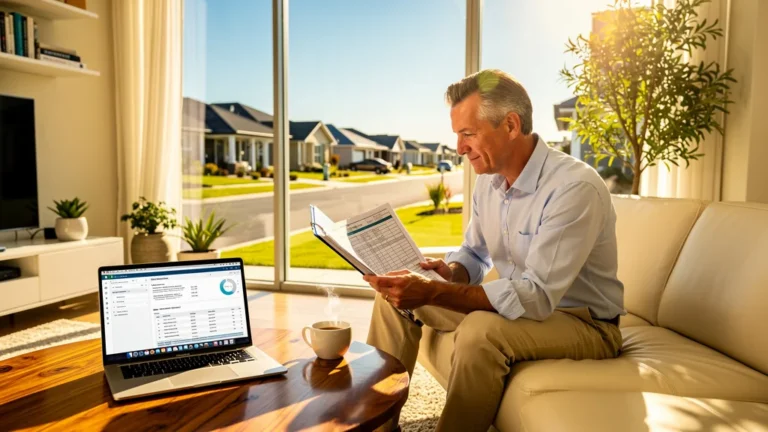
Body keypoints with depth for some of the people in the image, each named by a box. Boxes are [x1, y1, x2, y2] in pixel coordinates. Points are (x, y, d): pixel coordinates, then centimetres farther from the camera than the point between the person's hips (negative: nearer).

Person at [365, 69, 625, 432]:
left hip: (583, 321, -7)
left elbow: (536, 297, -33)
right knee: (395, 295, -1)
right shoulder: (489, 180, -2)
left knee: (481, 330, -37)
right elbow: (475, 255, 10)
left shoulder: (574, 187, -27)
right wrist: (450, 272, -14)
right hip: (522, 304, 7)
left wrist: (433, 293, -37)